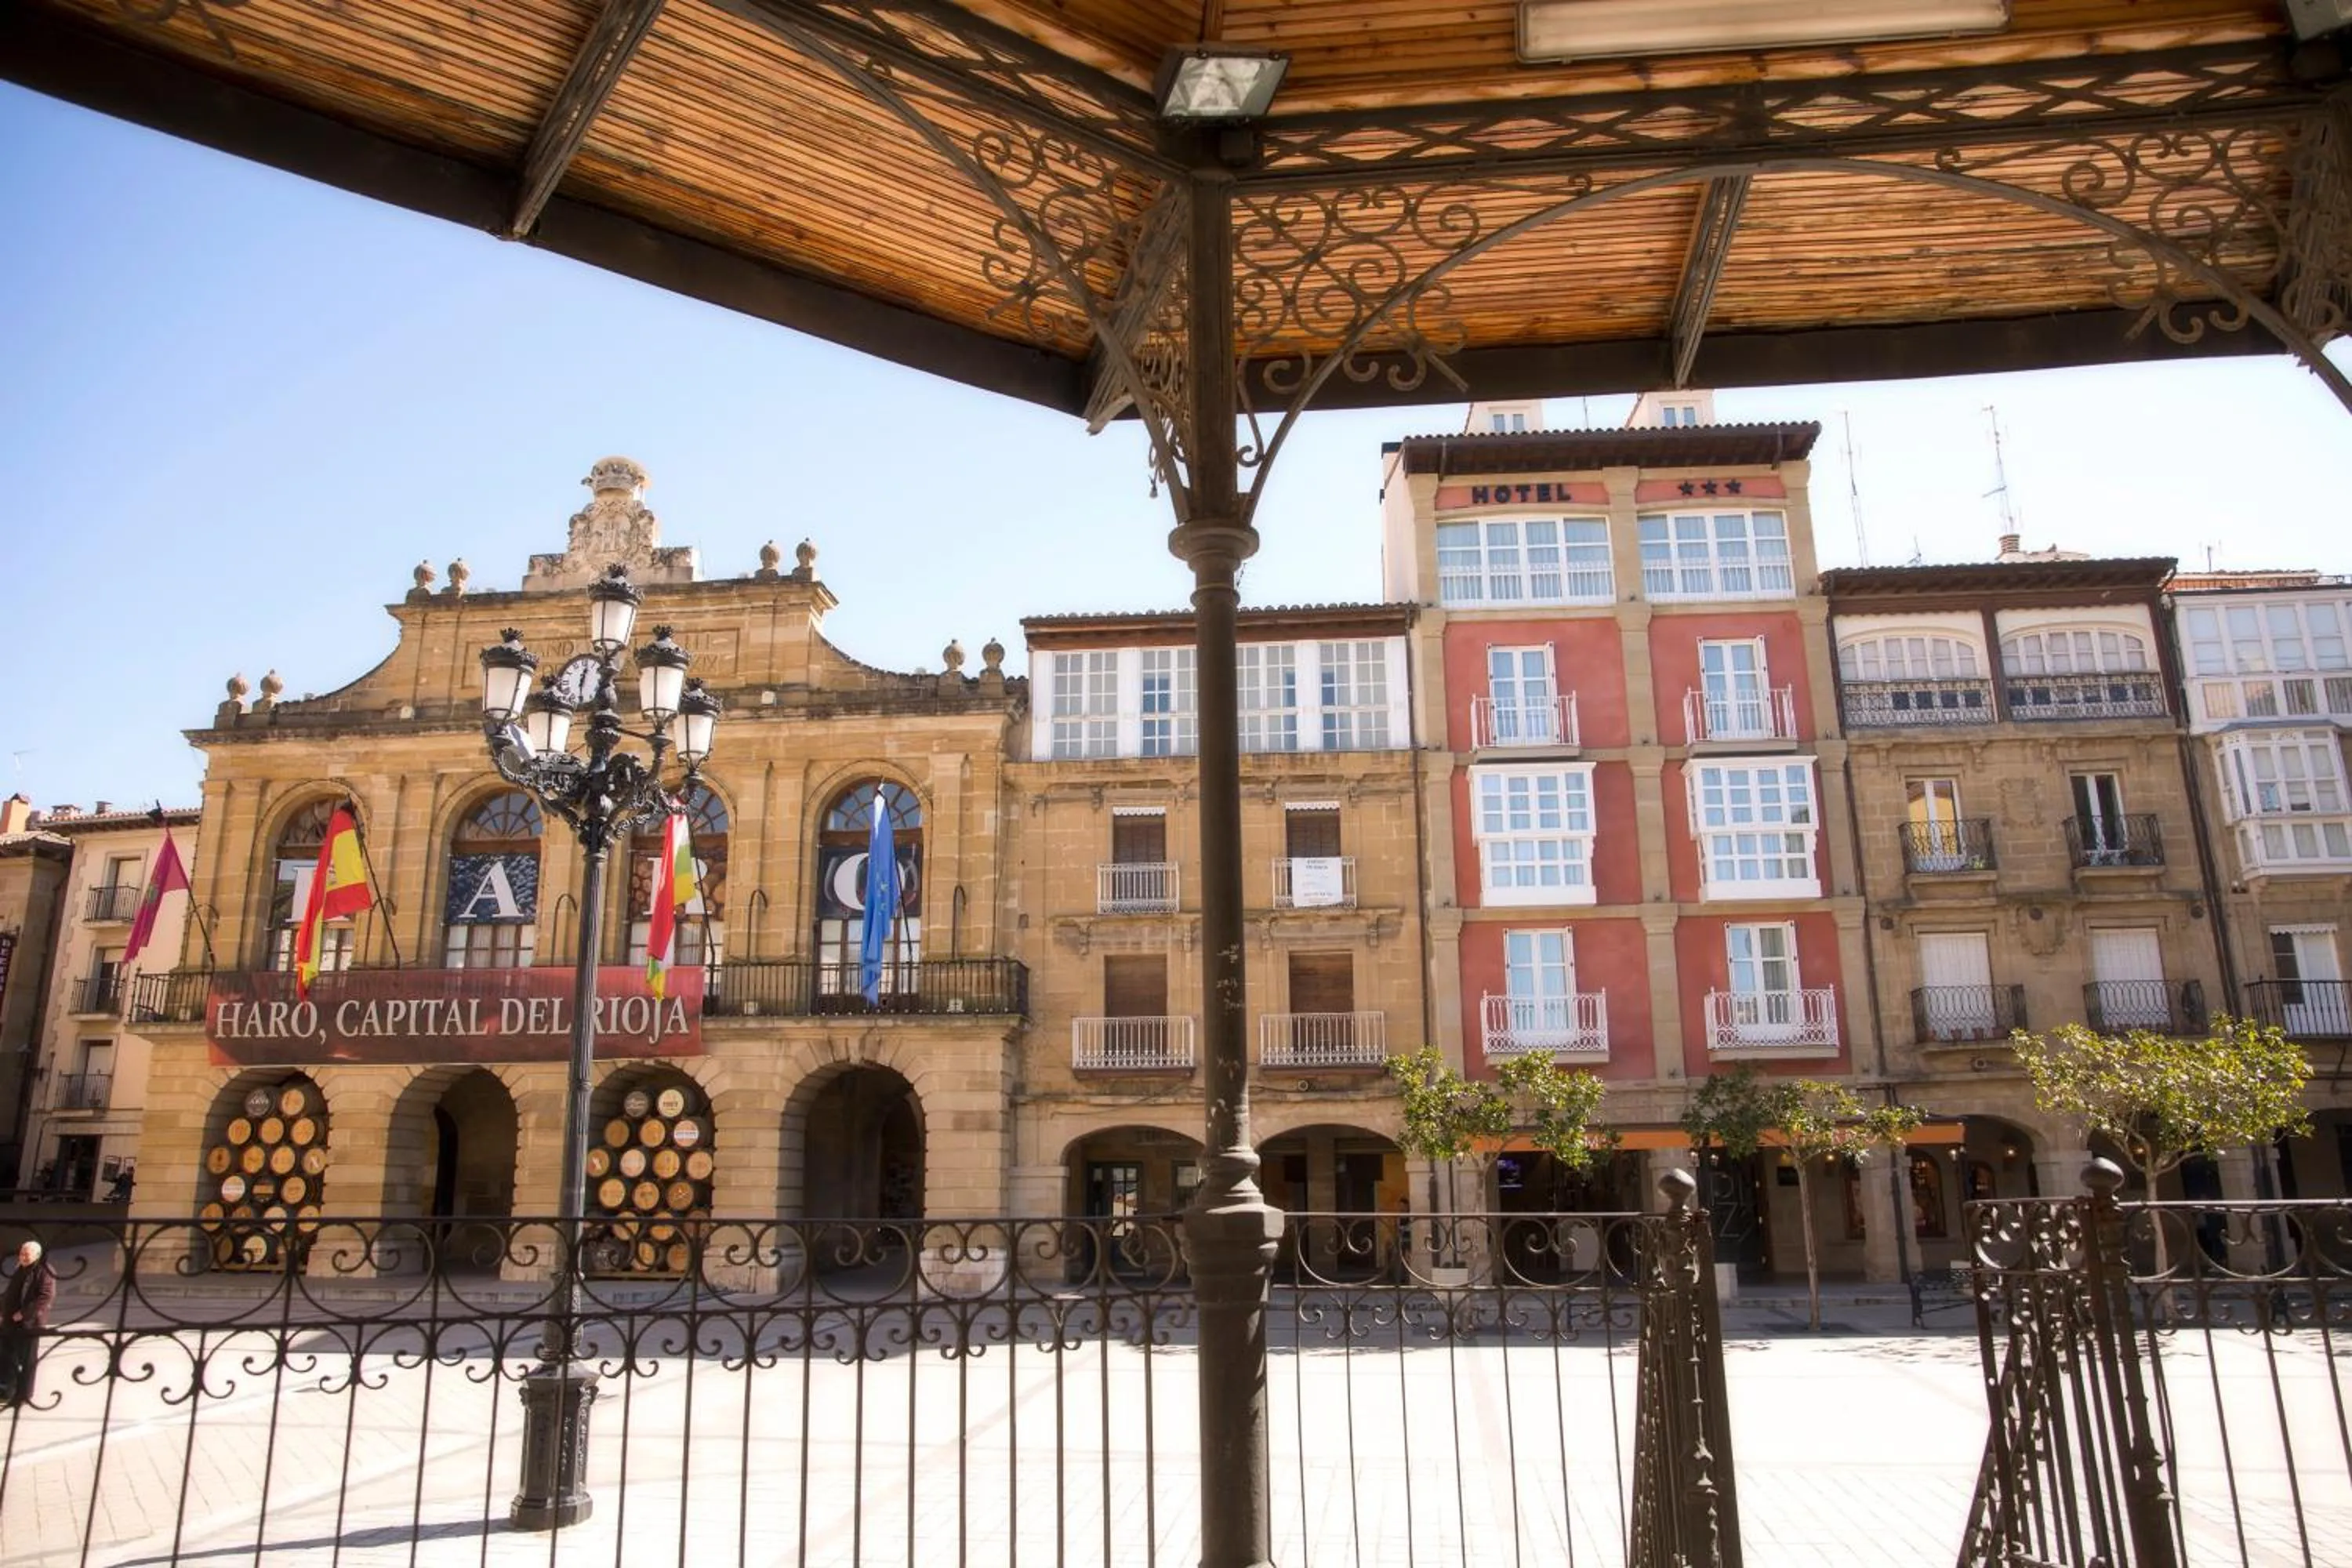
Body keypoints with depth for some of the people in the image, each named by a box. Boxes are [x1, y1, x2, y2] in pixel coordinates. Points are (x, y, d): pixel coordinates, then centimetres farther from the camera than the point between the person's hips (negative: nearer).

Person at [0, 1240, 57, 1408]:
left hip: (29, 1323, -8)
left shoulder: (45, 1271, -13)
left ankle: (24, 1395, 12)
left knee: (26, 1361, 1)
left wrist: (24, 1313, -22)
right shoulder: (20, 1271, 14)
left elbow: (47, 1296, -21)